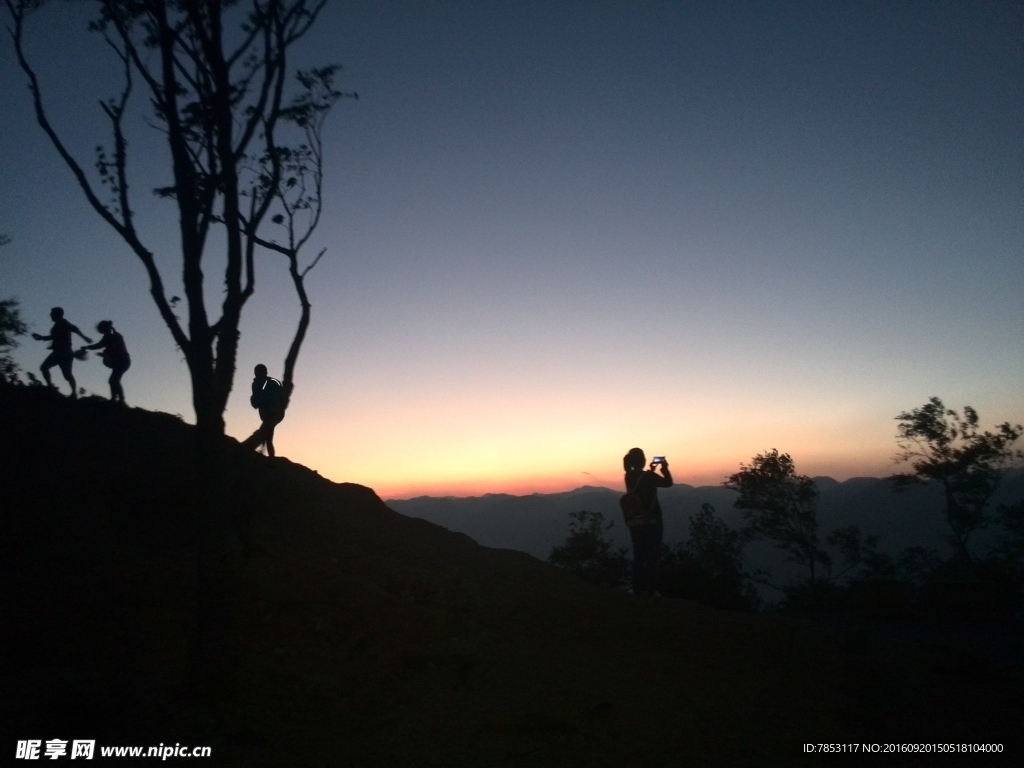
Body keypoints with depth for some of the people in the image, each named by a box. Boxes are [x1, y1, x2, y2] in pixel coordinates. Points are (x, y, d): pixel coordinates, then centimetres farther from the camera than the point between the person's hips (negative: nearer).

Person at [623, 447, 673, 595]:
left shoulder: (629, 477, 3)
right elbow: (668, 483, -6)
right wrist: (664, 468, 4)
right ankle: (650, 589, 4)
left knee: (639, 555, 11)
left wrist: (651, 471, 19)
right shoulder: (648, 476, -16)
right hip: (651, 521, -6)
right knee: (652, 556, 2)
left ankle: (638, 588, 13)